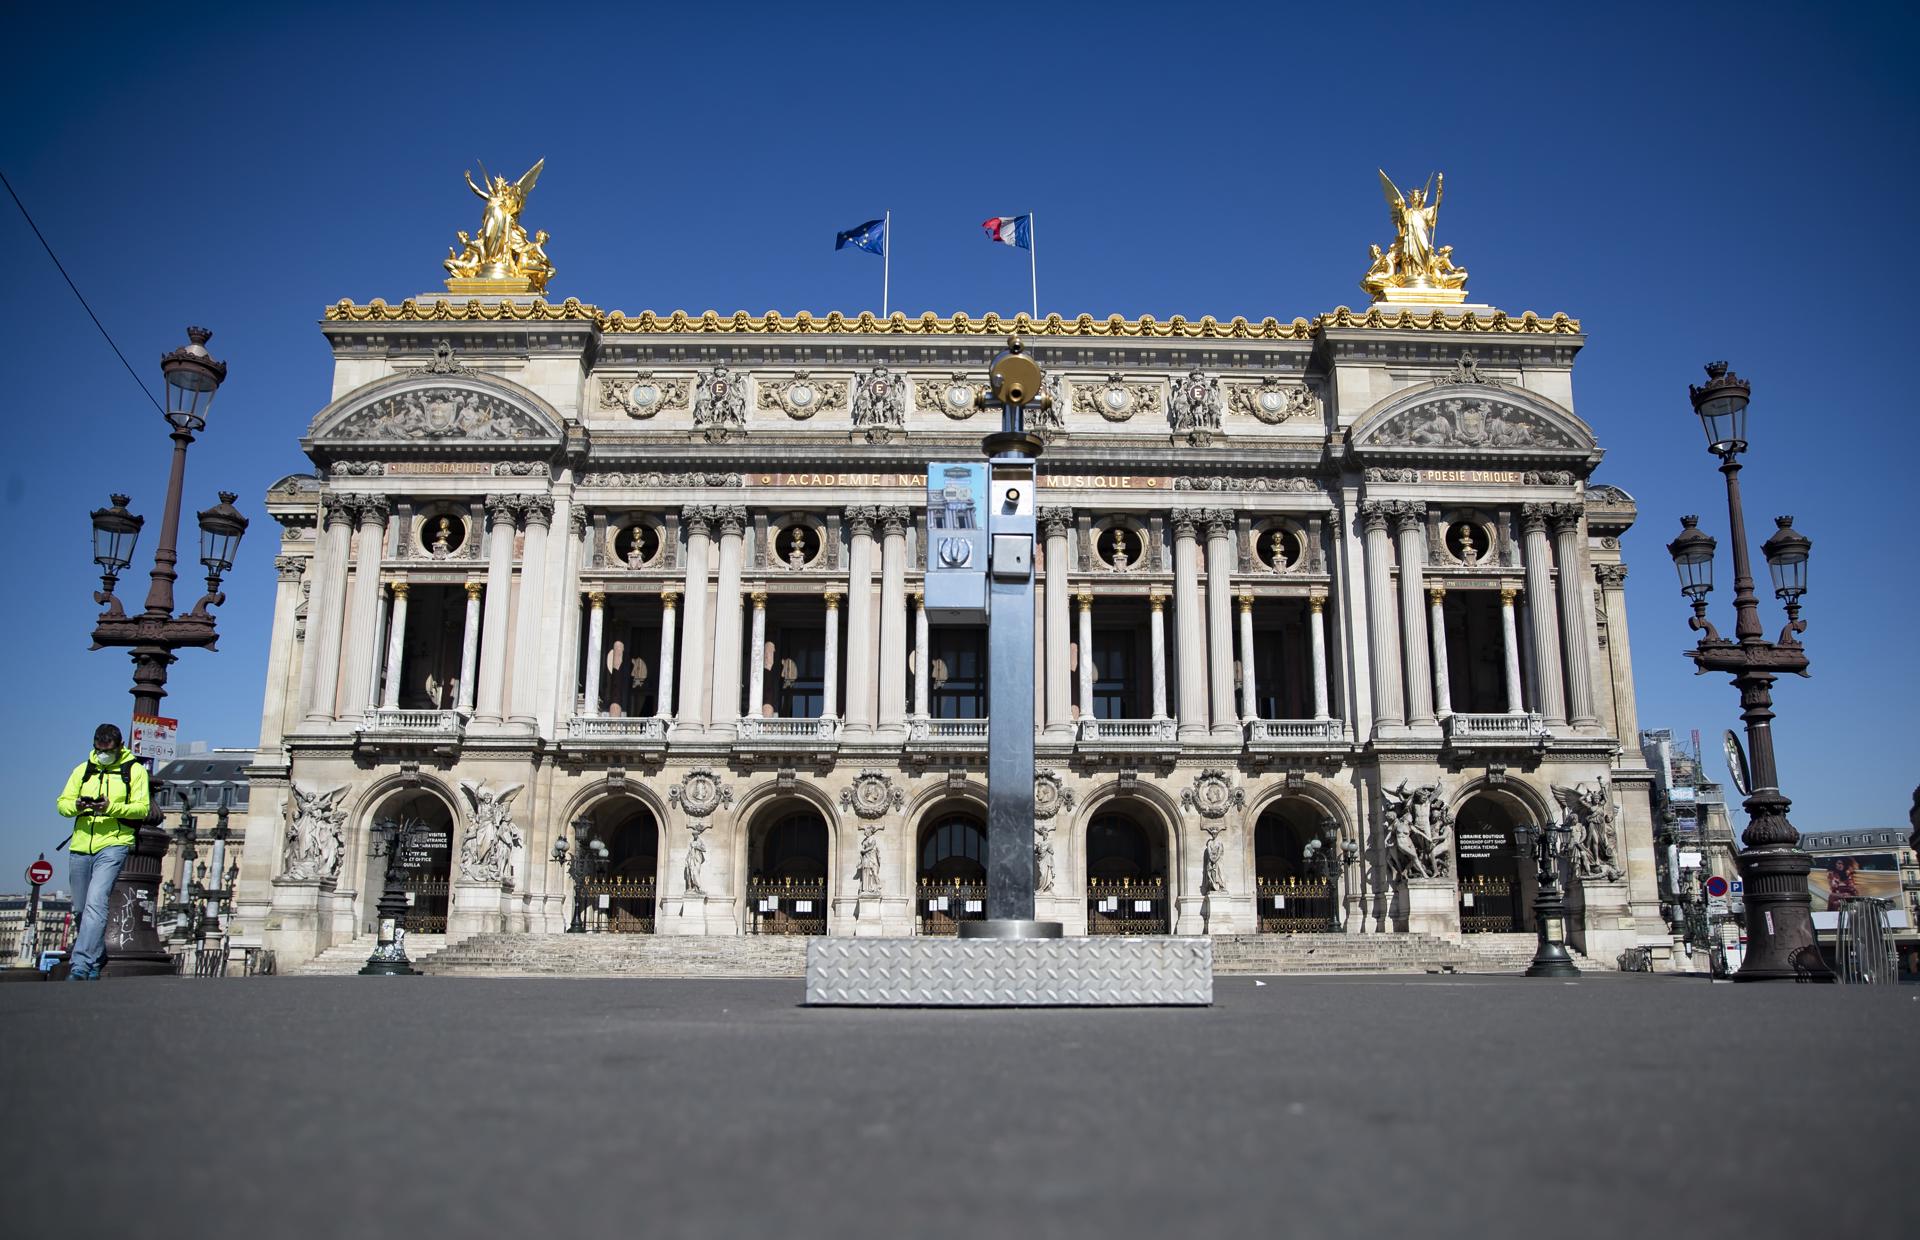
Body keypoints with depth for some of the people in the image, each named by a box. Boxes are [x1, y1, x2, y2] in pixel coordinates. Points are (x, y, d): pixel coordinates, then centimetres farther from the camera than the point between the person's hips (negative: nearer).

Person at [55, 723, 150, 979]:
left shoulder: (135, 770, 3)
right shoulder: (83, 769, 15)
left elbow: (142, 808, -5)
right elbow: (62, 803, 11)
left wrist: (111, 807, -21)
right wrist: (76, 805, -13)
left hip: (113, 845, -5)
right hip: (80, 846, 5)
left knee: (95, 903, -19)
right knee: (81, 908, 12)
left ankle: (81, 966, -24)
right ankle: (96, 957, 29)